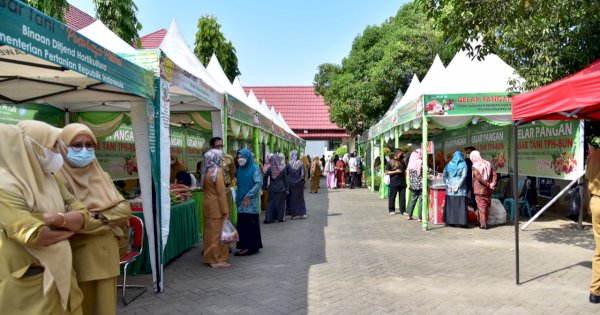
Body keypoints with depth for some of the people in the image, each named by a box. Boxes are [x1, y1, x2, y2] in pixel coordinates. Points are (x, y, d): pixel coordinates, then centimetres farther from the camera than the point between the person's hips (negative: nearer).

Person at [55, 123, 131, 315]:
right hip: (77, 257, -5)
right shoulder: (58, 179, -7)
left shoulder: (102, 176, 10)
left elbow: (125, 209, 1)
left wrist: (100, 216, -14)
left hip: (106, 255, 5)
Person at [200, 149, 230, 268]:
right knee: (218, 233, -1)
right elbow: (221, 193, -17)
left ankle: (209, 257, 21)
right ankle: (218, 260, 5)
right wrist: (225, 211, -15)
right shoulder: (217, 172, -15)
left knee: (210, 232, 13)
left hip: (208, 206, 8)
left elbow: (206, 189, 13)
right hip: (216, 208, -8)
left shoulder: (207, 172, 10)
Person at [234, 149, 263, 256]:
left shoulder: (254, 168, -8)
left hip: (250, 201, -6)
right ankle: (244, 245, 14)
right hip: (241, 200, 6)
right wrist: (237, 197, 9)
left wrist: (248, 196, -16)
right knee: (242, 224, 6)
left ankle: (251, 246, 4)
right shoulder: (240, 169, 13)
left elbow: (259, 183, -16)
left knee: (250, 223, -4)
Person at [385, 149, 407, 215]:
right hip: (394, 183, -4)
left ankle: (403, 210, 10)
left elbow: (405, 171, 21)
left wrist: (405, 180, 13)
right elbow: (386, 172, -5)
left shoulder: (402, 161, 14)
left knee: (403, 197, 3)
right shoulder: (390, 162, -1)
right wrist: (395, 171, -13)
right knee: (392, 197, 3)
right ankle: (391, 210, 15)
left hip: (402, 182, 4)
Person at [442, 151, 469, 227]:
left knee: (451, 205, 8)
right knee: (461, 205, 1)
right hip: (461, 189, -3)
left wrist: (448, 185, -2)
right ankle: (462, 222, 1)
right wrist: (458, 186, -12)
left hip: (450, 188, 3)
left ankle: (451, 221, 11)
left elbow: (444, 175, 1)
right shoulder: (463, 164, -1)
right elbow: (464, 176, -12)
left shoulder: (449, 164, 6)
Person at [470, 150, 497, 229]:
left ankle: (483, 224, 2)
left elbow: (479, 178, -20)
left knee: (481, 206, 0)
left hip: (480, 190, -6)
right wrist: (493, 183, -5)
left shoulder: (475, 167, -11)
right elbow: (494, 174, 2)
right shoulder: (488, 163, 7)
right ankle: (484, 222, 22)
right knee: (487, 206, 14)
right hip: (488, 190, 6)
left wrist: (488, 184, -14)